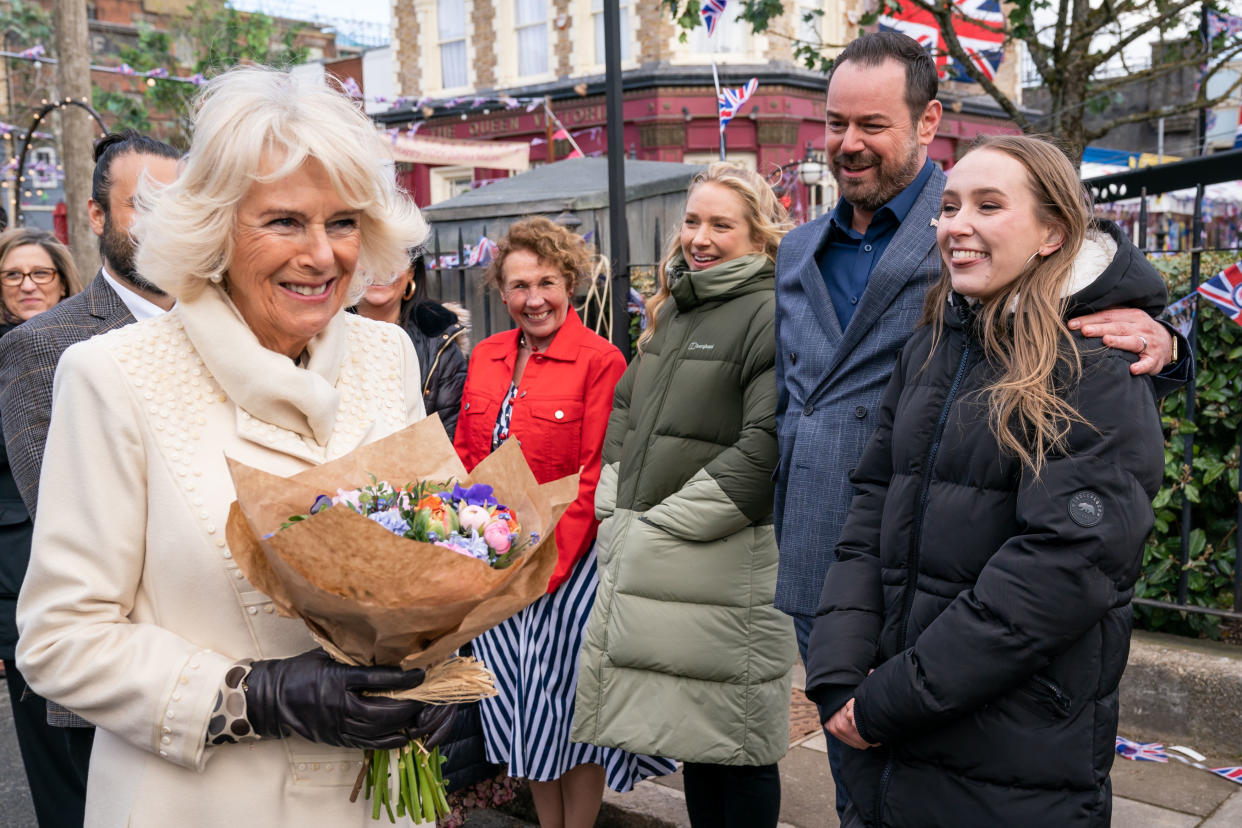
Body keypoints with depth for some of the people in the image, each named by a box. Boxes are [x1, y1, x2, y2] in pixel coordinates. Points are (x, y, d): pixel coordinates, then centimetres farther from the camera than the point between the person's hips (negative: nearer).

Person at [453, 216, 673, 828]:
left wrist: (549, 563, -18)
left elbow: (594, 478, -13)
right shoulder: (485, 357, 8)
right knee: (519, 702, 16)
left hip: (568, 560, -5)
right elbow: (464, 455, 11)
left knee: (569, 697, 6)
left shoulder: (600, 360, -10)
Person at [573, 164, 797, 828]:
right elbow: (625, 410, 21)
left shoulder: (773, 316, -11)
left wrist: (662, 523, -15)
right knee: (687, 733, 19)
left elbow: (765, 448, -20)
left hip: (725, 568, -7)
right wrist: (615, 507, 8)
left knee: (734, 745, 6)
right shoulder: (672, 310, 15)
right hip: (645, 564, 8)